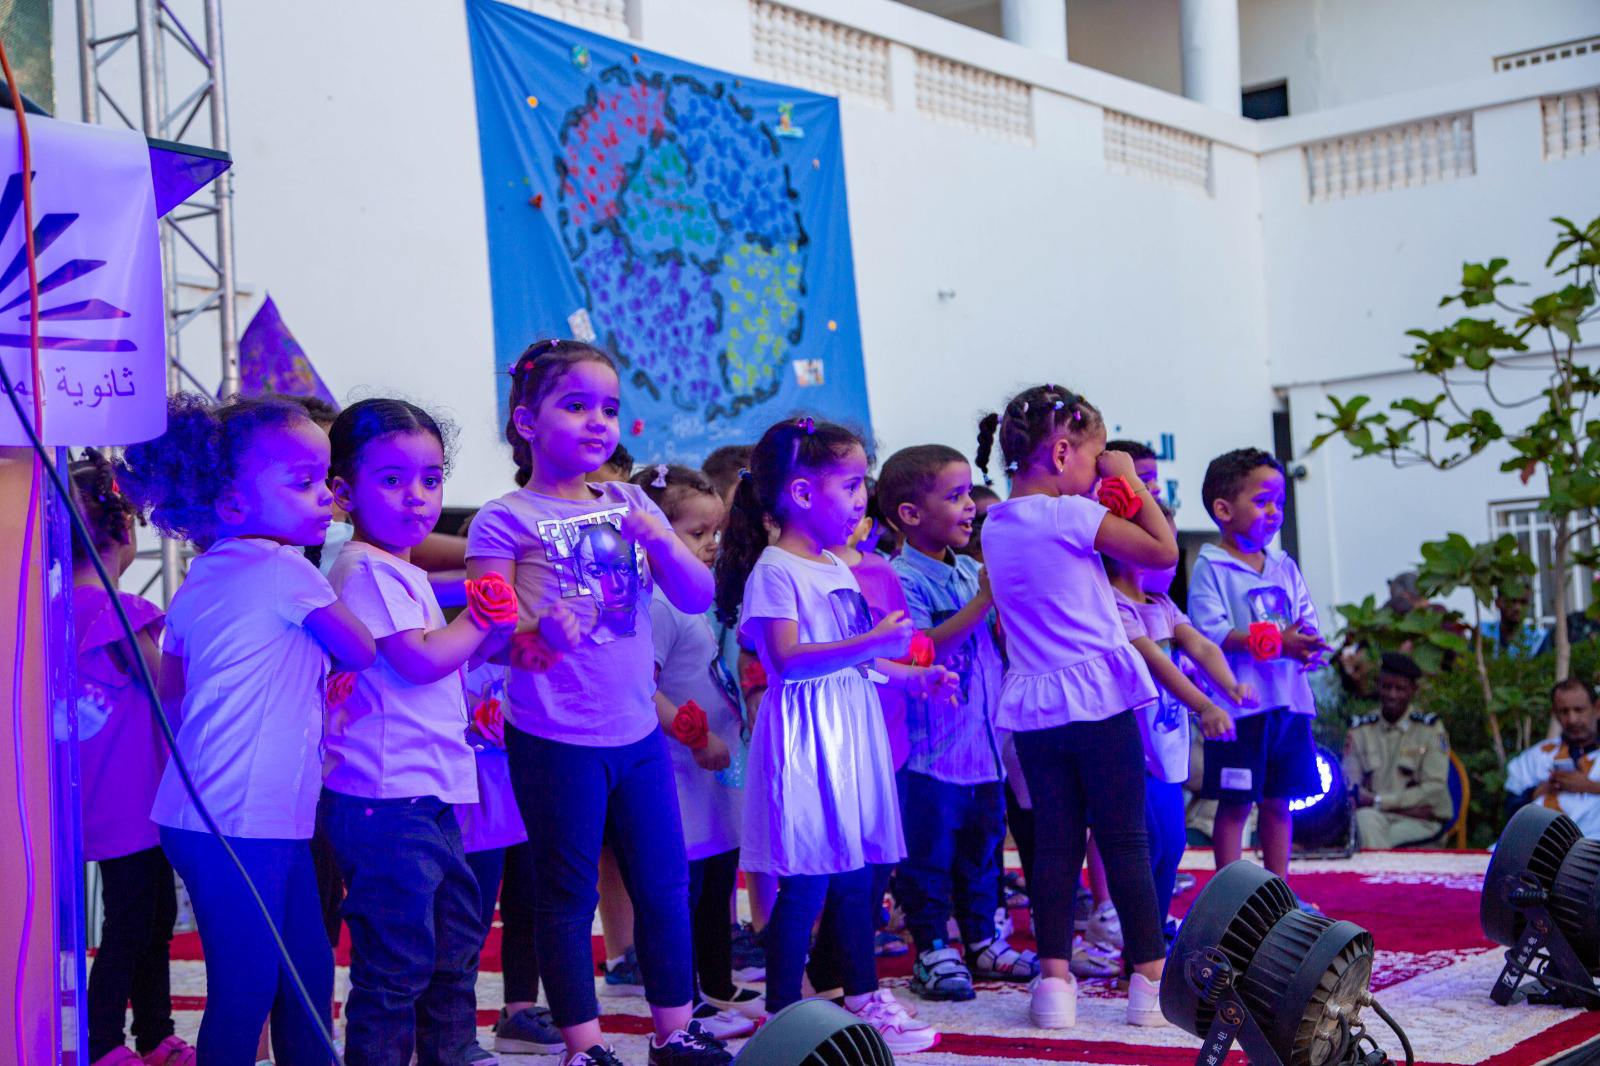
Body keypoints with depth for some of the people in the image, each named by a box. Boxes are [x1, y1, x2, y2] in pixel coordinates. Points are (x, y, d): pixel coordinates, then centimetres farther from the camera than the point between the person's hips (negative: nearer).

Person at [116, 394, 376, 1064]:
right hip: (243, 824, -9)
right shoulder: (286, 569, -12)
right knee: (246, 988, -2)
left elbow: (173, 697, 18)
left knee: (309, 967, 16)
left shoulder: (198, 582, 12)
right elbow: (362, 653, -3)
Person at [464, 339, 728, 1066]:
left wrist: (659, 541, -12)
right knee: (568, 894, 5)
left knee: (665, 883, 11)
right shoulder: (506, 519, -7)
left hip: (639, 732, 5)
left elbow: (698, 597, 7)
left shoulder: (629, 504, 8)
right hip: (556, 740, -5)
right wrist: (539, 630, -32)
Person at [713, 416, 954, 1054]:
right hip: (806, 734, -9)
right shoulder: (774, 570, -12)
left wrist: (913, 676, 19)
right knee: (805, 885, -5)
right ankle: (783, 1013, 4)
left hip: (852, 729, 9)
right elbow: (788, 660, -23)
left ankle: (862, 997, 24)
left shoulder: (839, 568, 16)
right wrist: (870, 644, -28)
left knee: (856, 874, 14)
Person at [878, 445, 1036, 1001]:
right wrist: (983, 600, -25)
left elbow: (1003, 638, 20)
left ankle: (982, 942, 29)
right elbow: (920, 648, -24)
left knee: (982, 842, 16)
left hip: (982, 739, 8)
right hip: (930, 742, -7)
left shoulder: (970, 571, 10)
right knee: (929, 849, 1)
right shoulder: (901, 577, -13)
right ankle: (932, 951, 12)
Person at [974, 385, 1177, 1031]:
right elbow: (1163, 550, -9)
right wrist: (1130, 481, 0)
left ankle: (1054, 979, 7)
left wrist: (1110, 496, 19)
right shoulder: (1072, 515, -11)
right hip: (1099, 695, -6)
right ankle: (1152, 979, 8)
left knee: (1054, 842, 8)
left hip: (1033, 706, 6)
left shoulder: (994, 526, 10)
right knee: (1124, 839, 2)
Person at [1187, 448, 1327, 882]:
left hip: (1288, 701, 6)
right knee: (1235, 803, -1)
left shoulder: (1285, 567, 15)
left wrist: (1308, 647, -12)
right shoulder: (1211, 567, -6)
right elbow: (1210, 631, -16)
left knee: (1279, 803, 12)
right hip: (1239, 702, -6)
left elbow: (1307, 621, 12)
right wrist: (1276, 642, -20)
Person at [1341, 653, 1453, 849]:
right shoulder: (1360, 731, 8)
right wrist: (1405, 808, -16)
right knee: (1366, 818, -33)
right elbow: (1351, 790, -1)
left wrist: (1378, 801, -14)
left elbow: (1434, 789, -6)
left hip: (1421, 823, -3)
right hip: (1375, 815, 3)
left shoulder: (1430, 729, 3)